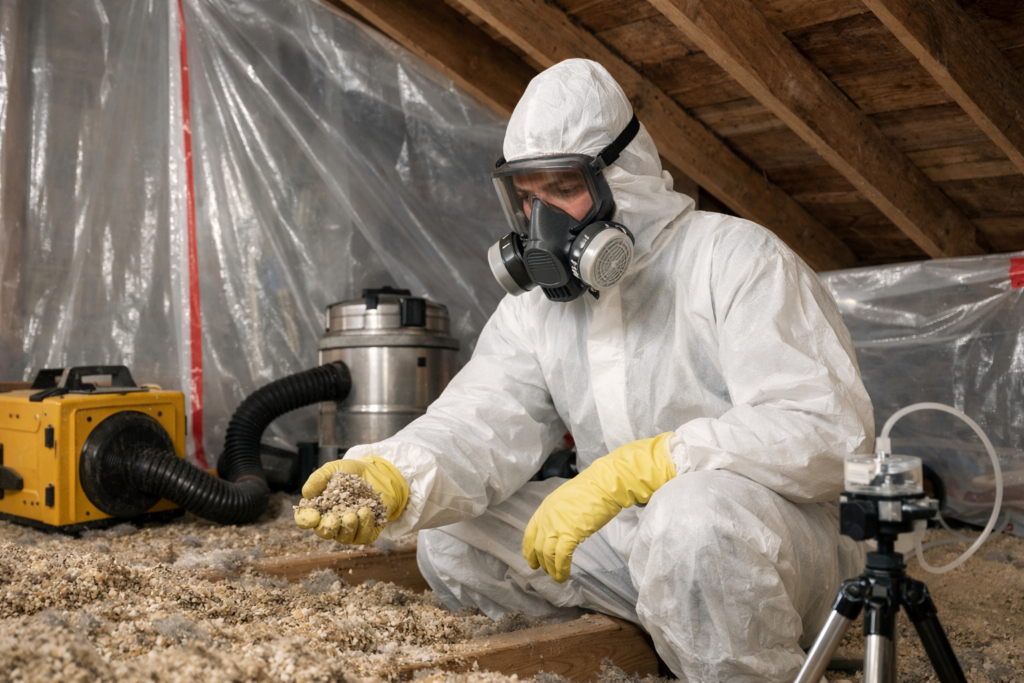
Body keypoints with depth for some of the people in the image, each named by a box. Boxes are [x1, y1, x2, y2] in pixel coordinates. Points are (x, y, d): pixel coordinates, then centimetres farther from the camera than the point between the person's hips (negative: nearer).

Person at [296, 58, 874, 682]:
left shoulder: (735, 260, -14)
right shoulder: (536, 302, 8)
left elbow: (829, 431, -25)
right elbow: (485, 423, -5)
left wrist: (629, 468, -33)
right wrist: (396, 477, -28)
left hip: (781, 521, -6)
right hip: (634, 541, 7)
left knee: (697, 509, -38)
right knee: (450, 539, 1)